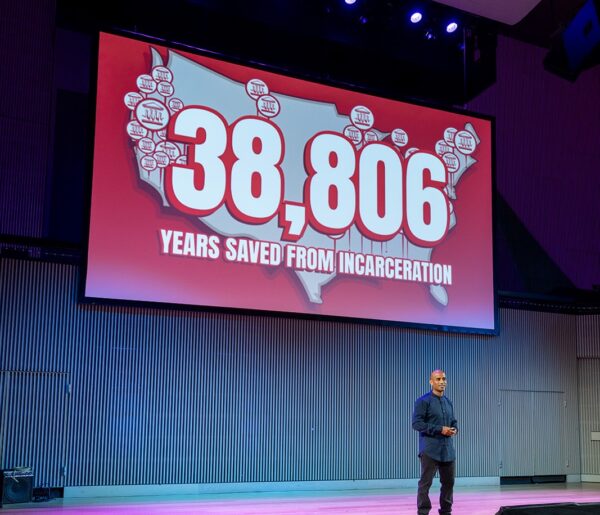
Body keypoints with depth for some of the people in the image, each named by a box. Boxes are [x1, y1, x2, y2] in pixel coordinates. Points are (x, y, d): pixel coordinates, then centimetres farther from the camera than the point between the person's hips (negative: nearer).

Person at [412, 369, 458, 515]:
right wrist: (440, 429, -18)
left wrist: (454, 430, -1)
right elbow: (417, 423, -14)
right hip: (430, 449, -7)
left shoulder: (448, 402, 15)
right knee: (425, 482, -5)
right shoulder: (423, 401, -7)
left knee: (449, 481, 11)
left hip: (447, 449, 7)